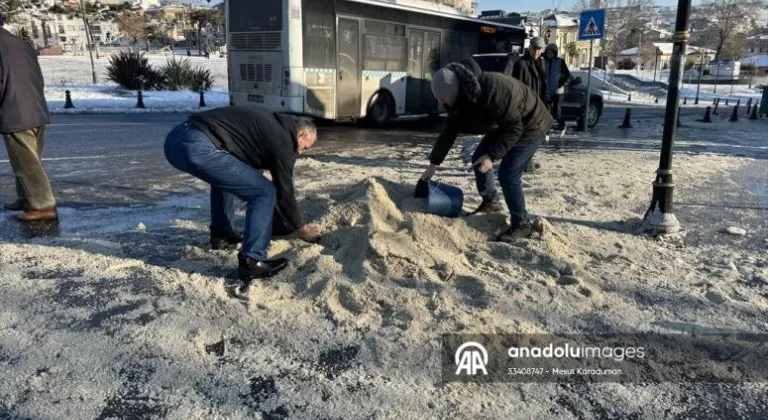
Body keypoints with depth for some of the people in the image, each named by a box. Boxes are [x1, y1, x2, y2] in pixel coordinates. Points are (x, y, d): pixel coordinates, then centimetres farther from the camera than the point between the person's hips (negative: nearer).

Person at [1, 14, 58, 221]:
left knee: (26, 164, -2)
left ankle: (44, 206, -3)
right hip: (38, 113, 8)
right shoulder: (22, 44, 13)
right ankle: (26, 199, 27)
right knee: (29, 161, 17)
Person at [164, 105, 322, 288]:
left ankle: (221, 235, 37)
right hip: (198, 148, -10)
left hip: (176, 138, 10)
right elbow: (284, 191, 8)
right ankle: (252, 262, -2)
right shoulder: (281, 139, 2)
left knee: (224, 175, 36)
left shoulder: (269, 121, 26)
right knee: (264, 192, -1)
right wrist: (301, 228, 20)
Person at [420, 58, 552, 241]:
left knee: (508, 174, -16)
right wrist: (433, 163, 2)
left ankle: (522, 223, -3)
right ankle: (491, 202, 29)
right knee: (478, 159, 11)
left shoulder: (492, 90, -37)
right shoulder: (463, 96, -9)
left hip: (529, 125, -9)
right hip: (505, 124, 9)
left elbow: (514, 128, -32)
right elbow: (449, 130, 0)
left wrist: (492, 155, -35)